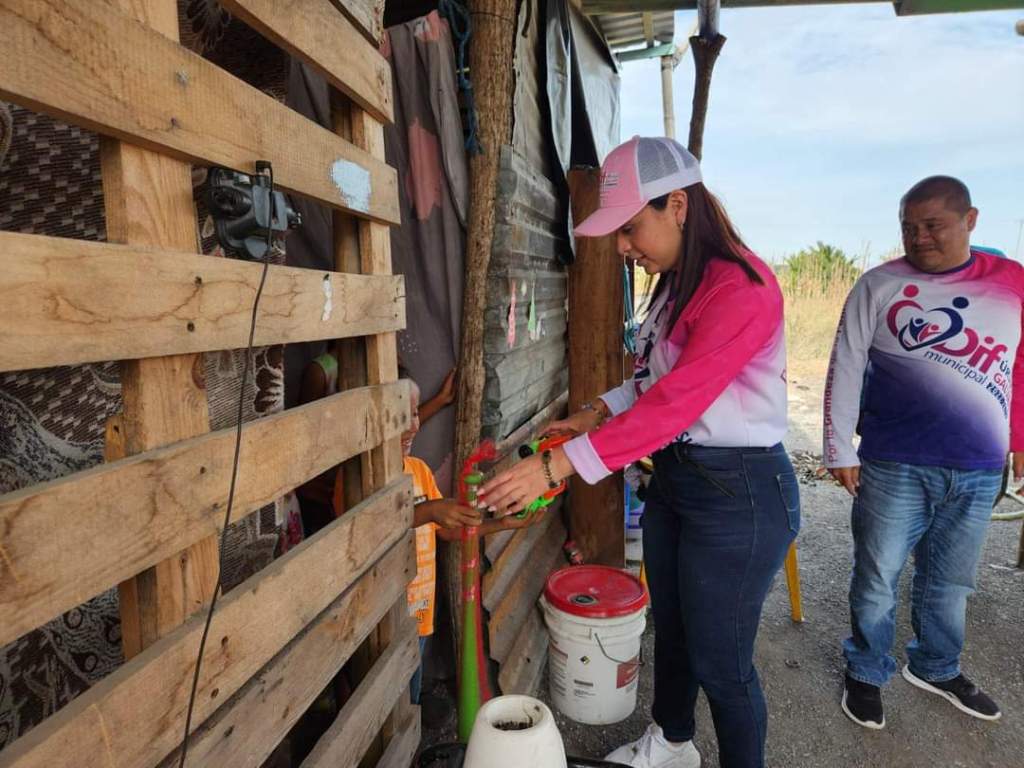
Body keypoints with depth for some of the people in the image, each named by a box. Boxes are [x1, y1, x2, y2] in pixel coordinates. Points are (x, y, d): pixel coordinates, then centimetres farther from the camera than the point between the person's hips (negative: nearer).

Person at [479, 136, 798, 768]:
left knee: (720, 661, 8)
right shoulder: (676, 284, 8)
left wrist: (559, 464, -33)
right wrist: (598, 411, -1)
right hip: (674, 480, 9)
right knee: (670, 628, 24)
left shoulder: (742, 288, -21)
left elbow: (678, 400, -30)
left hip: (738, 494, -9)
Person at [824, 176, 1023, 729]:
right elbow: (844, 372, -4)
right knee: (876, 579, 8)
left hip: (978, 473, 3)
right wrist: (840, 451, -5)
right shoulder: (878, 286, -4)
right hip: (895, 467, -3)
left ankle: (936, 668, 40)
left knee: (949, 583, 18)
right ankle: (865, 673, 28)